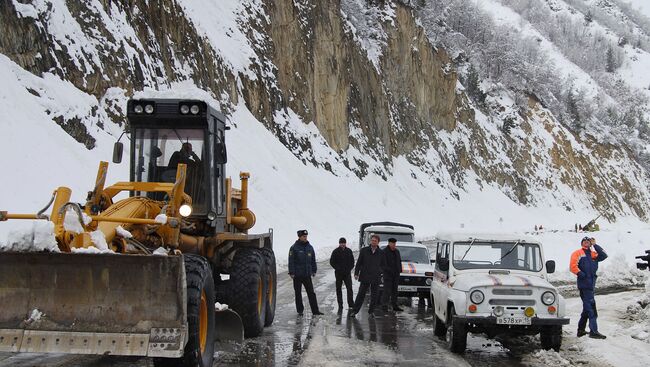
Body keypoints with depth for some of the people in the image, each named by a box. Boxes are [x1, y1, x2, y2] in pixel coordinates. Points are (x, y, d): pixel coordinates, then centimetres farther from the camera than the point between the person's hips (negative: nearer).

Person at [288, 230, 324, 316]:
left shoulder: (310, 247, 7)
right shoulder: (294, 248, -6)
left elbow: (313, 260, 15)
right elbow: (291, 261, -8)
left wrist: (314, 270, 11)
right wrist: (291, 273, -13)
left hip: (307, 275, 3)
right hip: (297, 275, -3)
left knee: (311, 293, 2)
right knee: (298, 293, 6)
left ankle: (315, 310, 4)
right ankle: (300, 310, 15)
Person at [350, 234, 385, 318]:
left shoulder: (381, 253, 5)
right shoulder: (364, 250, 3)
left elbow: (382, 265, 11)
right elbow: (359, 263, 4)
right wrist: (356, 273, -3)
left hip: (376, 278, 1)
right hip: (365, 277, -1)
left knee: (374, 296, 5)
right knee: (361, 295, 1)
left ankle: (371, 311, 17)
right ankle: (355, 311, 6)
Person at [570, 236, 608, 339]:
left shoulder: (593, 254, 18)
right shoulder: (578, 253, 1)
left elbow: (604, 255, 2)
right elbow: (573, 266, -9)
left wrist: (595, 245, 2)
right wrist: (580, 274, -13)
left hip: (591, 284, 8)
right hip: (584, 284, -8)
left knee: (587, 308, 14)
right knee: (591, 308, -12)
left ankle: (581, 330, 24)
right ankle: (593, 331, -13)